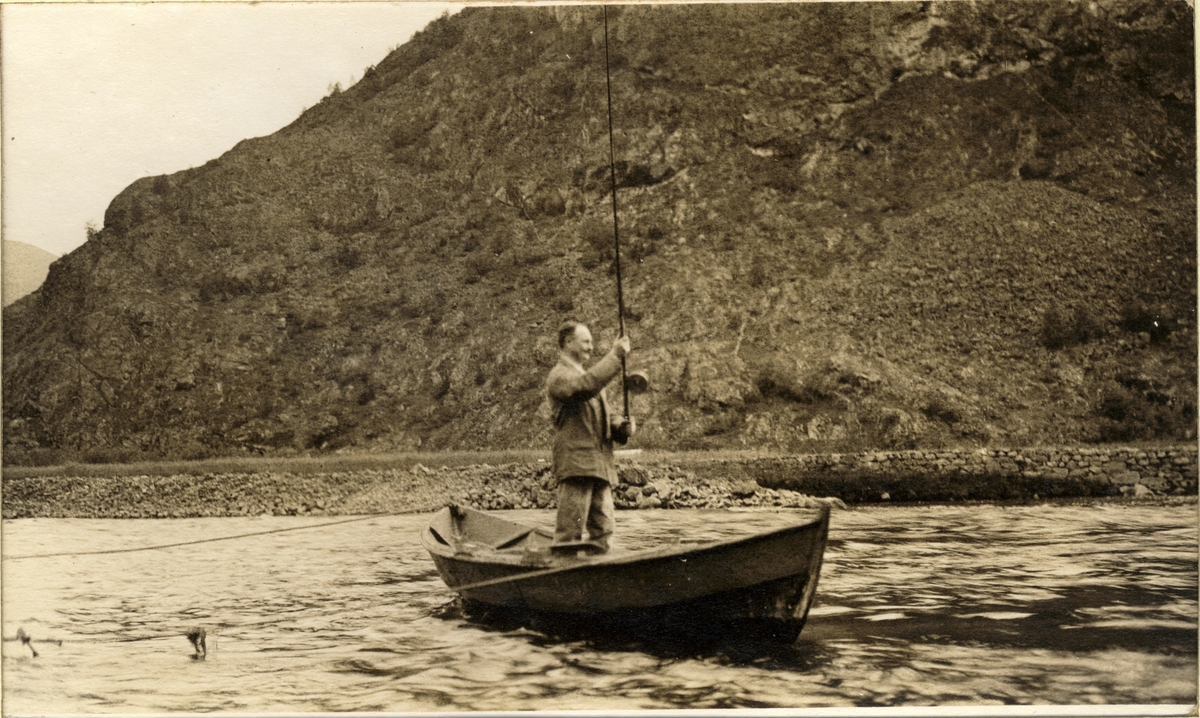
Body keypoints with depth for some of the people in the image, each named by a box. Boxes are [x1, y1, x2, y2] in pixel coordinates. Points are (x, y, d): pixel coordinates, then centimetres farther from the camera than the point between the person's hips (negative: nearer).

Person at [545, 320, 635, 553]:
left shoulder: (586, 375, 28)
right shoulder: (559, 376, -3)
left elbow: (605, 415, 29)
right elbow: (586, 386, -25)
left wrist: (623, 426, 6)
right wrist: (615, 355, -18)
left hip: (600, 463, 9)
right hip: (575, 462, -9)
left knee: (603, 530, 8)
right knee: (570, 530, -11)